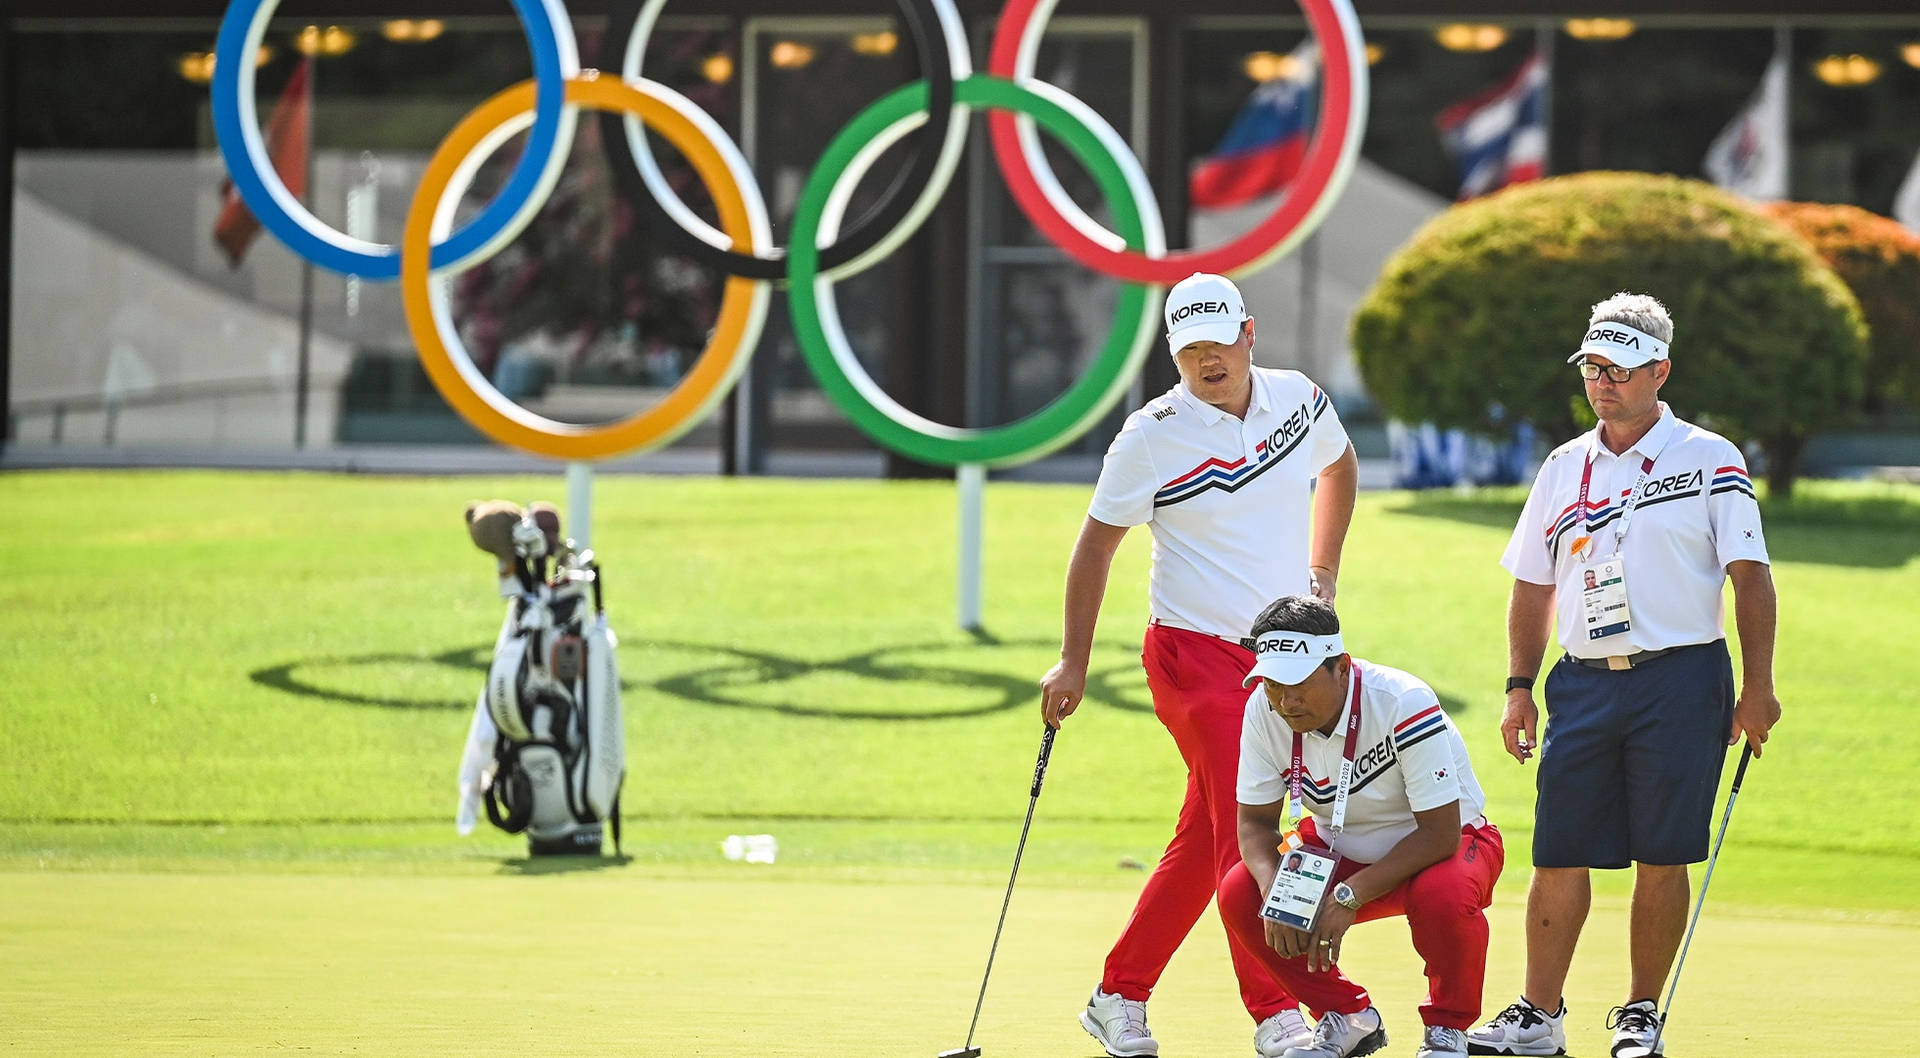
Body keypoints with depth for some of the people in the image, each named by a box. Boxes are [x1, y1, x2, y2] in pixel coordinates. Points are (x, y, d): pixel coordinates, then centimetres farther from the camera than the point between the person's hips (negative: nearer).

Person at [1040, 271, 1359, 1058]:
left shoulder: (1298, 400, 3)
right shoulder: (1152, 435, -9)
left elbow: (1339, 466, 26)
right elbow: (1096, 545, -1)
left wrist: (1323, 570, 18)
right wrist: (1073, 662, -5)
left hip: (1284, 656, 5)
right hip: (1195, 655, -5)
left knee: (1203, 841, 8)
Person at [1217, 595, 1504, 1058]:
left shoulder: (1402, 703, -32)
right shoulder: (1264, 711, -17)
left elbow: (1440, 834, -29)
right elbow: (1256, 821, -7)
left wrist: (1349, 896, -35)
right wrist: (1273, 888, -29)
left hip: (1441, 844, -5)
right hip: (1339, 849, 5)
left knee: (1443, 895, -39)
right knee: (1239, 894, -20)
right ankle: (1348, 1015, 2)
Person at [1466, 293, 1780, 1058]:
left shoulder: (1708, 459, 0)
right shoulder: (1564, 469, 13)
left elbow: (1749, 576, -2)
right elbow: (1533, 586, 18)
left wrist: (1757, 687, -8)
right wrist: (1520, 687, 10)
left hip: (1681, 680, -4)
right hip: (1584, 681, 4)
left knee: (1662, 858, -2)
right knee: (1559, 856, 0)